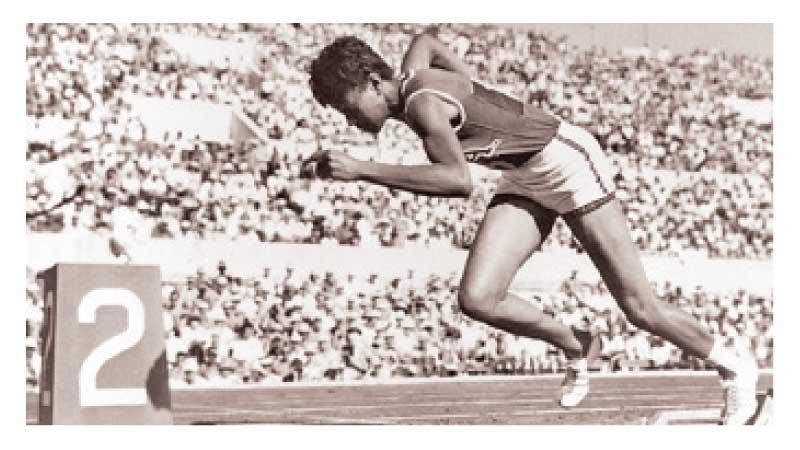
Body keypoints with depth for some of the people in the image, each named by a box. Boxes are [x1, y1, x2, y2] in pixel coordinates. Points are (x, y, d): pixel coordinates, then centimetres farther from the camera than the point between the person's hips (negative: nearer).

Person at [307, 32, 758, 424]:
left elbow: (460, 181, -42)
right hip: (524, 180, 8)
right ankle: (577, 349, 14)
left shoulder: (421, 102, -27)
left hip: (567, 161, -8)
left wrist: (362, 170, -41)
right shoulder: (408, 74, -1)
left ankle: (737, 369, 21)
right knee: (477, 299, -10)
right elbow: (425, 39, 23)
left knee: (639, 307, -2)